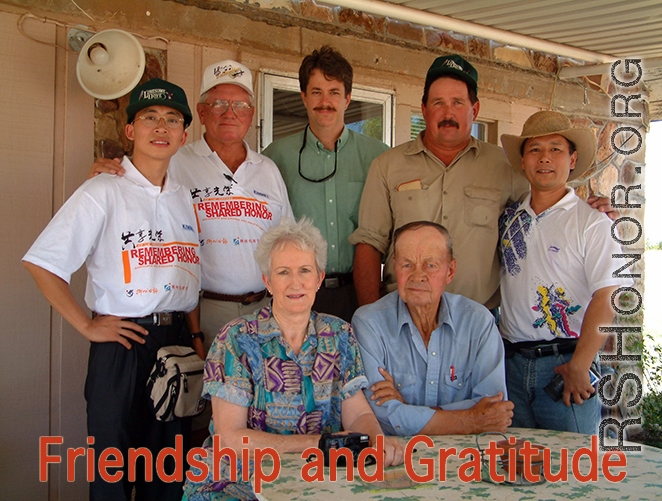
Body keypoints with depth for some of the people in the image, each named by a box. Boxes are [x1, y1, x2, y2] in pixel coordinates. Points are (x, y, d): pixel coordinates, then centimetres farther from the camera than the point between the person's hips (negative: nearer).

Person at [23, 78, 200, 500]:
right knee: (114, 465, 5)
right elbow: (43, 263, -10)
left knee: (169, 466, 13)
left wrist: (194, 333, 6)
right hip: (123, 342, -5)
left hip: (177, 341, 5)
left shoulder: (185, 198, 10)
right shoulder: (104, 192, -7)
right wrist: (87, 325, -11)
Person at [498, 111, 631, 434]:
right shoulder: (509, 218, 10)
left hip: (567, 362, -4)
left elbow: (606, 298, -11)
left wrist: (579, 367, -16)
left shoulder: (591, 222, -4)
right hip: (511, 363, 4)